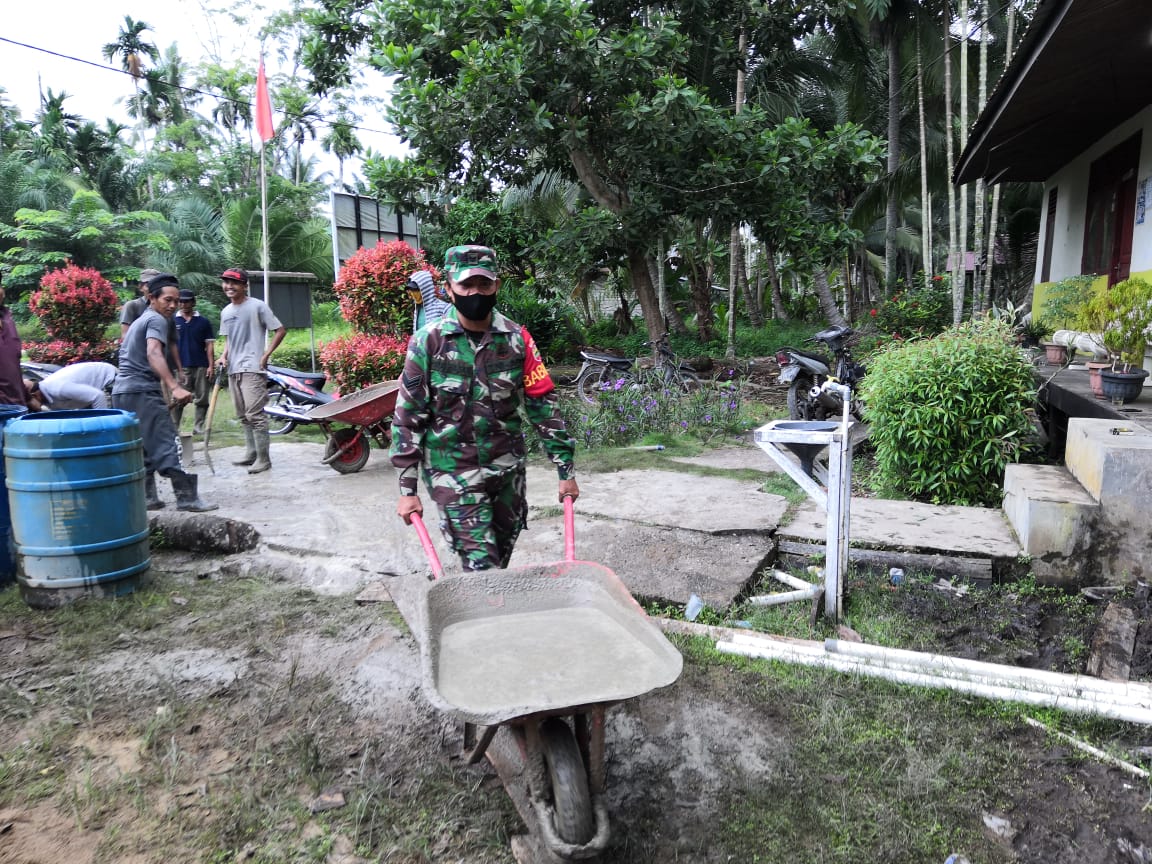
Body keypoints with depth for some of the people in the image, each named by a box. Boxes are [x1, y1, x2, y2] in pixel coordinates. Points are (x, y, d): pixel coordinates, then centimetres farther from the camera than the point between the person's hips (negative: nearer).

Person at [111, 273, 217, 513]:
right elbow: (154, 354, -24)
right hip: (143, 392, -10)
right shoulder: (157, 320, -7)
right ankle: (187, 498, -10)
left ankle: (146, 497, 15)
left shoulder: (139, 321, 23)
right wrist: (174, 387, -37)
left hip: (122, 391, 10)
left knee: (139, 448, 13)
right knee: (167, 444, -10)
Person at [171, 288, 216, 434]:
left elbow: (209, 345, 5)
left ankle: (199, 427, 12)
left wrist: (211, 365, -3)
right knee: (178, 399, 1)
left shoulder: (203, 322, 6)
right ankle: (174, 427, 8)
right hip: (181, 366, -1)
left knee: (202, 399, 4)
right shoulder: (172, 321, 5)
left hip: (201, 366, 1)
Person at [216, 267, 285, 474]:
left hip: (252, 369, -8)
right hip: (233, 370, 8)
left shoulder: (257, 306, -7)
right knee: (243, 416, 12)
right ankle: (251, 453, 21)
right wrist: (224, 356, 5)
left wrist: (266, 355, -11)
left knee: (255, 414, -11)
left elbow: (280, 330, -6)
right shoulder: (225, 312, 14)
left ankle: (263, 458, -6)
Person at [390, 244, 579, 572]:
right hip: (453, 473, -3)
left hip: (508, 468, 3)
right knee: (481, 565, -7)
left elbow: (543, 404, 1)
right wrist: (407, 489, -7)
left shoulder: (517, 338, -3)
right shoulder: (427, 342, -9)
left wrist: (566, 470, -1)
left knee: (503, 553, 19)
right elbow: (408, 417, -5)